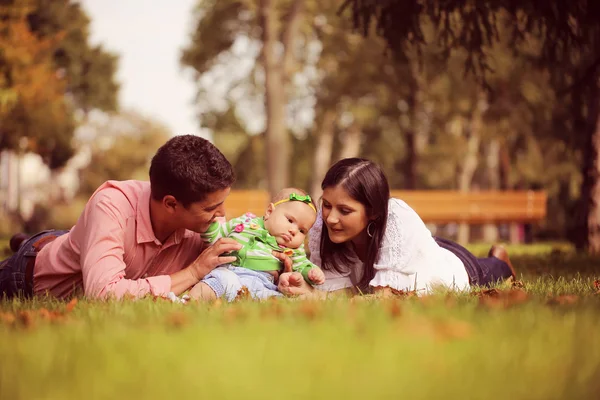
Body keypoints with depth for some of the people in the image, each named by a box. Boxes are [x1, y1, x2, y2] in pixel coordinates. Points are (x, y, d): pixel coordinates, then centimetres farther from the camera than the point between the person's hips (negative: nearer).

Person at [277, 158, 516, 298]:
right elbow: (340, 290, -30)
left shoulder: (399, 220, -49)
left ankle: (499, 259, 64)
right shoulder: (321, 227, -36)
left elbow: (384, 297, -46)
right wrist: (308, 292, -49)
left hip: (452, 265, -4)